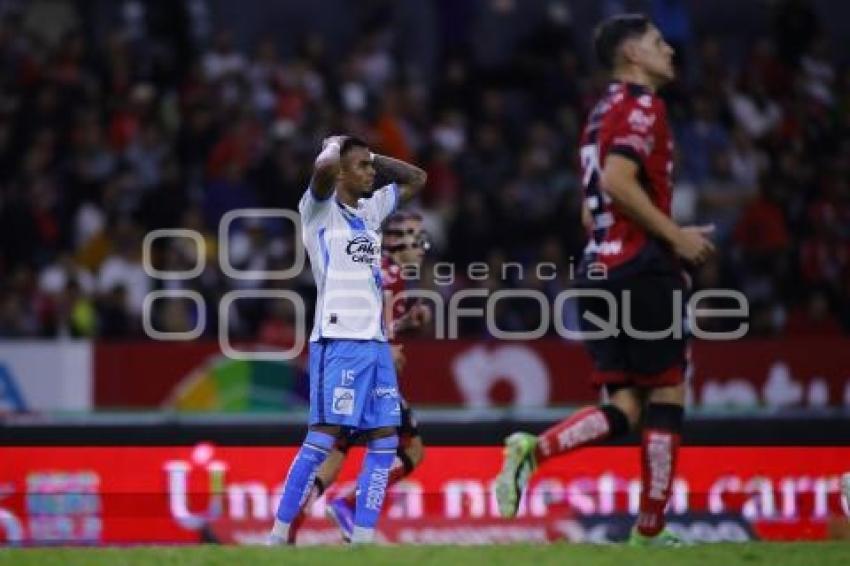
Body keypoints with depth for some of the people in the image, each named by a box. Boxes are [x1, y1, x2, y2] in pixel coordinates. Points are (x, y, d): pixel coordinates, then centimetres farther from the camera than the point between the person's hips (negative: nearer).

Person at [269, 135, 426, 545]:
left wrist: (371, 156, 18)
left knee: (385, 440, 4)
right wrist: (335, 146, -2)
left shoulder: (369, 210, 19)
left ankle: (362, 540, 6)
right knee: (325, 435, -12)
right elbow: (325, 169, -24)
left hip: (375, 341, 8)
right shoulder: (320, 208, -2)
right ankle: (278, 537, -10)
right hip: (338, 340, -8)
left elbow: (417, 179, 30)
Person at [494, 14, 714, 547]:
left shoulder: (604, 113, 22)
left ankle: (533, 450, -17)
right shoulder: (642, 104, -7)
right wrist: (676, 236, -15)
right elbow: (618, 181, -21)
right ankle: (651, 529, 1)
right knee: (666, 392, 0)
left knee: (624, 406, 5)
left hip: (599, 269, 9)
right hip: (640, 268, -9)